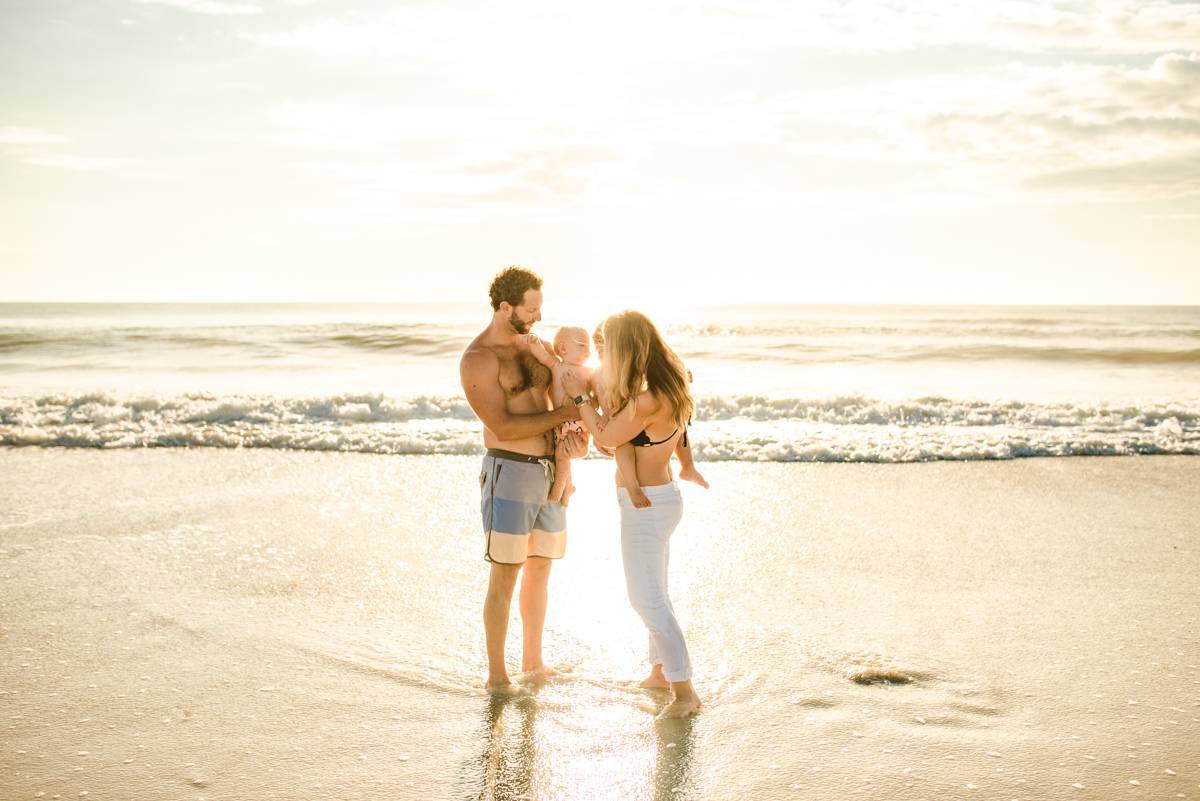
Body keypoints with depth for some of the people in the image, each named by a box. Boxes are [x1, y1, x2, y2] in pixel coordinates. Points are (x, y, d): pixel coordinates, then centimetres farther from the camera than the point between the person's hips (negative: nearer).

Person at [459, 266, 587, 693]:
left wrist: (578, 436, -6)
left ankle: (533, 662, 30)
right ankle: (496, 675, 11)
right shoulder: (477, 360, -14)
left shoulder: (532, 345, 10)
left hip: (549, 471, 8)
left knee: (540, 569, 15)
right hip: (509, 472, -7)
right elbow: (503, 428, -20)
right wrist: (566, 414, -16)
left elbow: (558, 398, 15)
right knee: (505, 578, -2)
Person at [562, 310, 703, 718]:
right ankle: (660, 672, 36)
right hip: (657, 500, 10)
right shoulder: (667, 387, 1)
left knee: (646, 598, -3)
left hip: (646, 505, -10)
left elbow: (606, 437, -15)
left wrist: (579, 396, -4)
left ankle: (684, 689, 4)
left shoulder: (649, 401, -29)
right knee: (653, 592, 21)